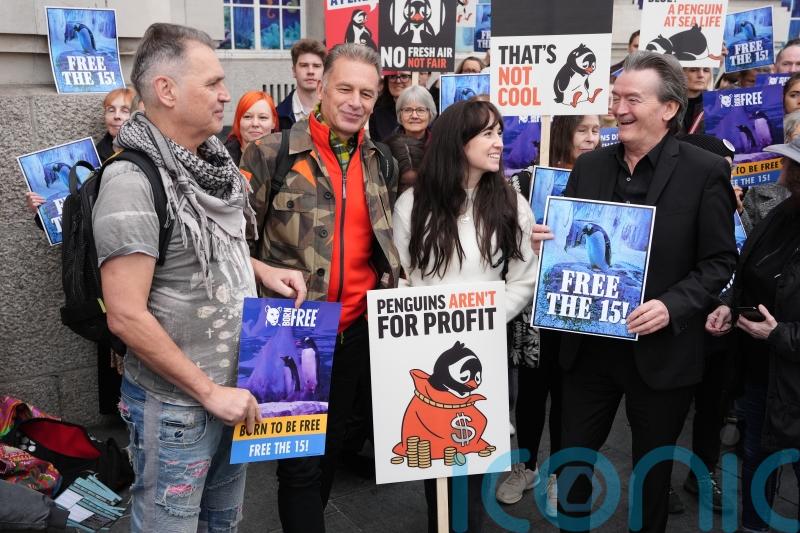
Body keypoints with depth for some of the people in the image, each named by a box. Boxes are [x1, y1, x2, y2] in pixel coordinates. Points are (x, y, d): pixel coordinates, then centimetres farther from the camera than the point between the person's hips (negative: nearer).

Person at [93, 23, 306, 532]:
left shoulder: (211, 160, 2)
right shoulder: (133, 181, -22)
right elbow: (126, 316, -24)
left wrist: (262, 270, 2)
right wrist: (208, 390, -19)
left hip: (235, 384, 7)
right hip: (177, 403, -7)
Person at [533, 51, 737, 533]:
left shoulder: (705, 171, -8)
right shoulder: (589, 166, 4)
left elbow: (720, 261, -7)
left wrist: (672, 306, -21)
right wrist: (547, 240, -11)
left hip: (661, 350, -3)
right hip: (589, 344, 4)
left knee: (652, 467, 16)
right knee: (572, 457, 13)